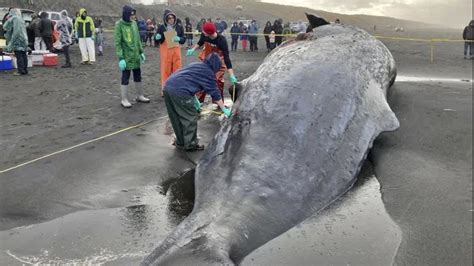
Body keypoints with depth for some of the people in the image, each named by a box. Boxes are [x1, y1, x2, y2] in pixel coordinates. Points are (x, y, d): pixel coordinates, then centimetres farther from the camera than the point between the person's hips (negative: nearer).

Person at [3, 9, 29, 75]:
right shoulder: (21, 19, 18)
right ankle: (25, 70, 8)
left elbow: (5, 27, -4)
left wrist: (8, 19, 5)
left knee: (19, 56, -7)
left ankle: (21, 71, -9)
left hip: (17, 40, -8)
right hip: (24, 39, 8)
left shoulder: (13, 18, -5)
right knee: (23, 55, 7)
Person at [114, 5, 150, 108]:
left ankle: (140, 96, 28)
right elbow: (117, 43, -13)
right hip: (126, 57, -6)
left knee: (138, 76, 14)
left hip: (136, 55, 6)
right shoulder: (119, 25, -12)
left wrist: (141, 52, 13)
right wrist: (121, 58, -18)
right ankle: (124, 100, 11)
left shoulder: (134, 23, 6)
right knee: (125, 78, 2)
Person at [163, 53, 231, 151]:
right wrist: (224, 109, 15)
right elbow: (215, 93, 6)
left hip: (168, 86, 9)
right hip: (180, 92, -9)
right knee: (190, 118, 7)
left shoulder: (196, 65, 28)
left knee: (177, 118, 20)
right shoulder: (208, 72, 4)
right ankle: (190, 145, 16)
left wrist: (194, 101, 38)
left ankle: (180, 142, 33)